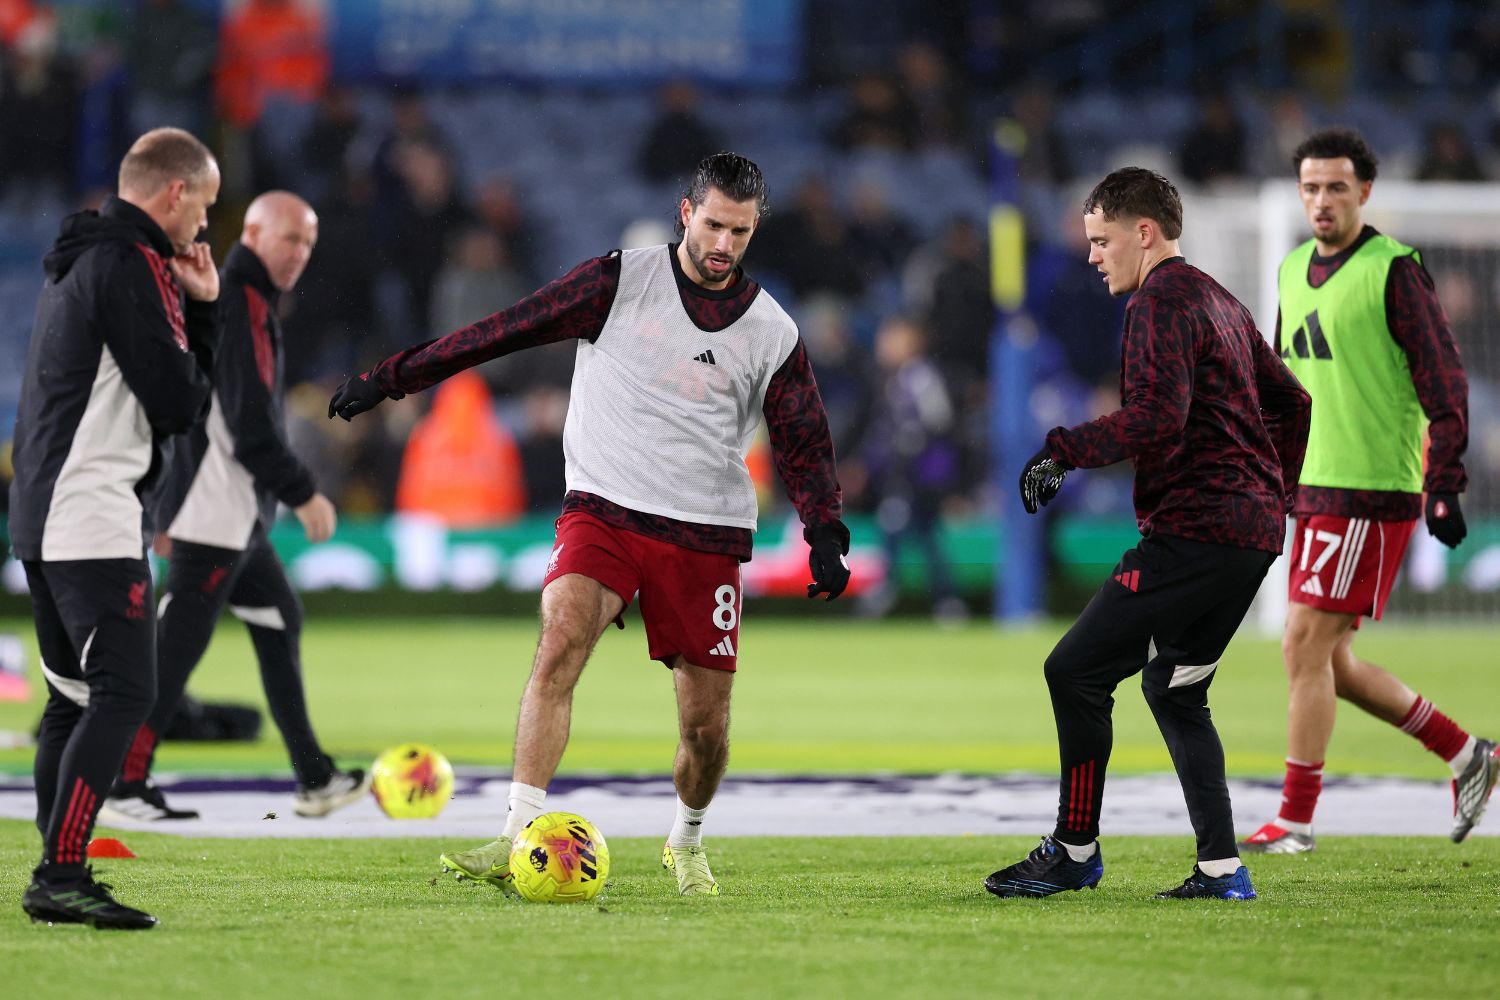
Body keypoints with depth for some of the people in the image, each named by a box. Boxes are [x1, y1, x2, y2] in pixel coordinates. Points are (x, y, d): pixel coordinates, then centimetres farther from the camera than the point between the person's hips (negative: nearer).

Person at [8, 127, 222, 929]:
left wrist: (197, 307, 10)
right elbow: (179, 403, -13)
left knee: (74, 699, 13)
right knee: (122, 693, -13)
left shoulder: (78, 260, 18)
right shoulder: (134, 266, -12)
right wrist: (202, 308, 3)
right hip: (94, 522, -10)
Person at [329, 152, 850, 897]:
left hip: (706, 538, 2)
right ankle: (519, 840, -33)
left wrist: (826, 536, -9)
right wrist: (389, 380, -2)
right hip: (603, 510, -2)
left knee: (706, 726, 3)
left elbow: (804, 446, 8)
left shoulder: (773, 333, 4)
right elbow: (507, 330, -1)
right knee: (560, 641, -28)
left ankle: (687, 842, 35)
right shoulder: (619, 283, -1)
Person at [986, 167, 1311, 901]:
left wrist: (1064, 450, -18)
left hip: (1193, 531, -10)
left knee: (1076, 671, -6)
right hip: (1253, 532, 10)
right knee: (1174, 690, 17)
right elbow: (1290, 404, 28)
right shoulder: (1219, 302, 21)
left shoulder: (1160, 303, -10)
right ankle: (1221, 868, 10)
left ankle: (1074, 851, -1)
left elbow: (1157, 417, -24)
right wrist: (1275, 495, 31)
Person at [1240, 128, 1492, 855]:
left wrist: (1444, 486, -16)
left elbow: (1444, 382, -11)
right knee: (1332, 664, 9)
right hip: (1314, 491, 8)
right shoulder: (1294, 270, 13)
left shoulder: (1393, 270, -10)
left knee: (1305, 648, -10)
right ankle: (1467, 756, 22)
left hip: (1372, 493, -8)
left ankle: (1295, 820, -3)